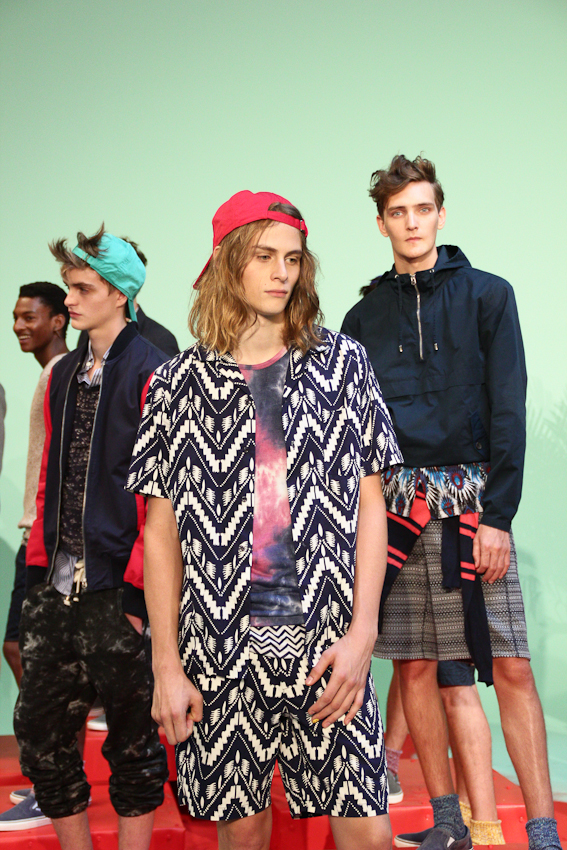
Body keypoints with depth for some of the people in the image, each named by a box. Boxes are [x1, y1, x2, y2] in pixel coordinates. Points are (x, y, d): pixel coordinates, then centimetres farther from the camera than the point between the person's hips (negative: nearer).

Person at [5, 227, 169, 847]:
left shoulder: (150, 373, -7)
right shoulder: (63, 375, 15)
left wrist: (137, 587, -15)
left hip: (115, 590, -7)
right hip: (58, 588, 7)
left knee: (131, 738, 6)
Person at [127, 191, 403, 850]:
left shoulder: (342, 363, 6)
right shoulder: (179, 383, 4)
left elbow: (369, 506, 4)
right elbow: (161, 532, 4)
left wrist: (361, 633, -5)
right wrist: (167, 665, -2)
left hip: (327, 641, 0)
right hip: (224, 645, 0)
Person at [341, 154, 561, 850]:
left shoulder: (487, 295, 6)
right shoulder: (364, 317, 13)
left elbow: (508, 410, -1)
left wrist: (498, 514, -9)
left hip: (474, 499, -2)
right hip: (395, 504, 2)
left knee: (511, 665, -6)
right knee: (415, 665, 4)